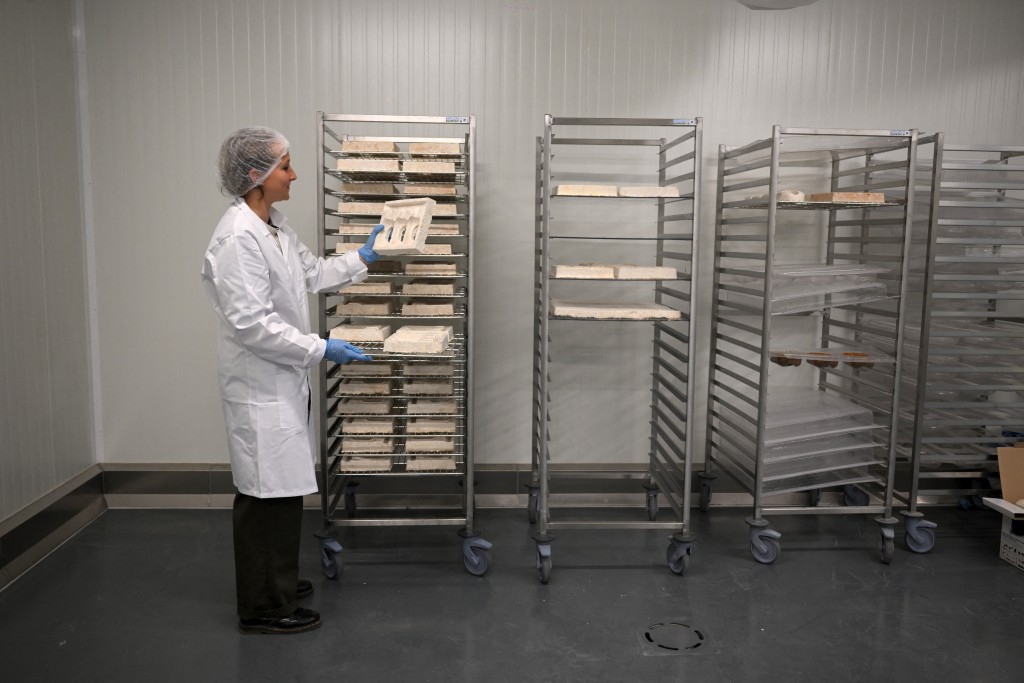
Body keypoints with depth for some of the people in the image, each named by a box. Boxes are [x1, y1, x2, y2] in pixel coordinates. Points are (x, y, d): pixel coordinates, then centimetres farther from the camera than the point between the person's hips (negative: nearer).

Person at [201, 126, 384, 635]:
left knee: (282, 489, 19)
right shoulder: (238, 239, -21)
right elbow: (251, 323, -24)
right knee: (267, 494, 1)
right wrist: (320, 349, -20)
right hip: (260, 386, -10)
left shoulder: (274, 226, 9)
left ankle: (275, 584, 36)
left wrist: (363, 258, 20)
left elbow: (312, 273, 23)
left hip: (283, 379, 10)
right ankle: (262, 608, 17)